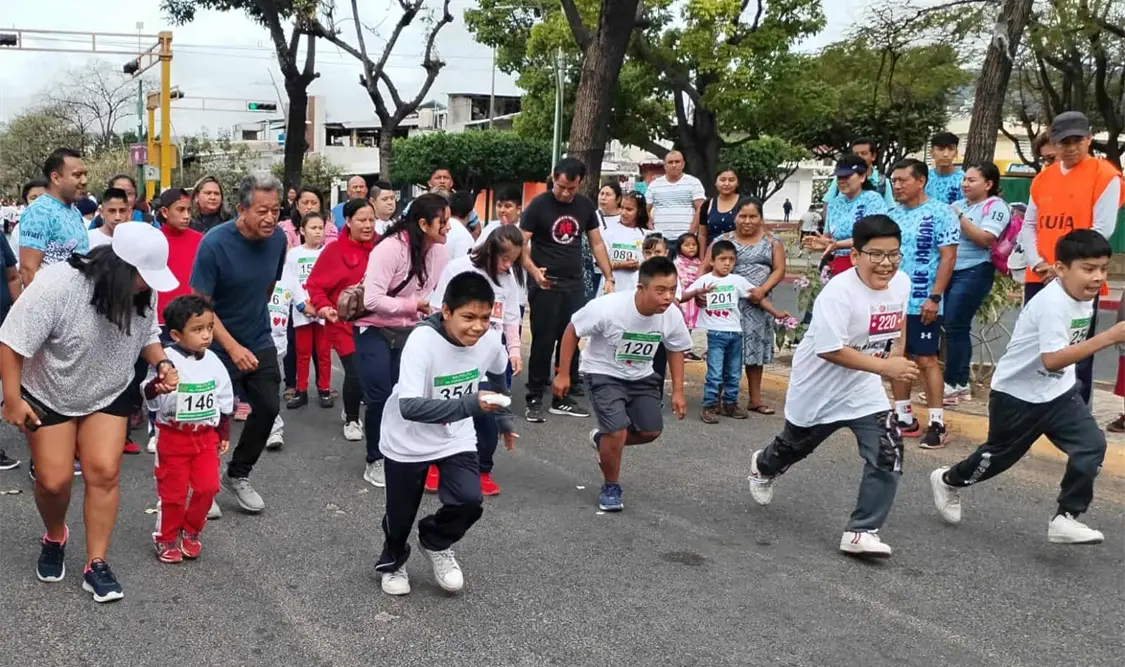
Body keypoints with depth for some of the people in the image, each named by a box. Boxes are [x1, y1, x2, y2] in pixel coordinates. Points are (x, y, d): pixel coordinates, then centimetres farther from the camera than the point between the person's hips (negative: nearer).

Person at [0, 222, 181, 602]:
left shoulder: (143, 293, -15)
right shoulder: (57, 286, -31)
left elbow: (148, 335, 2)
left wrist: (162, 364, -16)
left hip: (109, 396, 3)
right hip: (47, 396, -3)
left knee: (104, 472, -6)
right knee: (53, 481, 0)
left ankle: (95, 564, 5)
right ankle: (55, 538, 32)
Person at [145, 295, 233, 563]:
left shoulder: (212, 361, -2)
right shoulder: (166, 360, -18)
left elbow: (224, 399, 10)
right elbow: (151, 401, -17)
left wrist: (224, 434, 14)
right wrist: (156, 386, -39)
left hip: (206, 436, 4)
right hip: (173, 436, -4)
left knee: (208, 486, 1)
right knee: (173, 491, 5)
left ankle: (190, 532, 23)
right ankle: (165, 538, 24)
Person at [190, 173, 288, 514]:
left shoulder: (278, 238, -8)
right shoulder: (215, 243, -23)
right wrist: (233, 347, -27)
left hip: (260, 341, 5)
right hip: (219, 344, -5)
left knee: (268, 408, 4)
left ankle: (238, 475, 24)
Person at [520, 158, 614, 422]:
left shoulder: (585, 206, 7)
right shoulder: (539, 205, -7)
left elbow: (596, 243, 13)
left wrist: (609, 277, 5)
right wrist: (534, 271, -26)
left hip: (575, 286, 5)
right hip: (545, 287, -5)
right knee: (543, 343, -3)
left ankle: (562, 398, 18)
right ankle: (534, 399, 6)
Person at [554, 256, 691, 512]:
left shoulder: (673, 316, -19)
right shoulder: (607, 308, -32)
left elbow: (676, 350, 1)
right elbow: (572, 330, -17)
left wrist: (678, 391, -2)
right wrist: (563, 374, -15)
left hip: (641, 376, 5)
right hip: (604, 374, -5)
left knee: (651, 431, 5)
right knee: (618, 432, -16)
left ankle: (603, 440, 34)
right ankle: (611, 487, 10)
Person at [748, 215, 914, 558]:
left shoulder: (901, 283, -8)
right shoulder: (838, 292, -30)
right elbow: (830, 350, -35)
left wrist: (897, 352, 6)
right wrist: (884, 366, -38)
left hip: (864, 390, 4)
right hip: (817, 389, -4)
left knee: (888, 456, -13)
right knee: (794, 445, 22)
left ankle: (862, 531, -1)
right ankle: (764, 467, 58)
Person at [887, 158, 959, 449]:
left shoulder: (940, 213, -7)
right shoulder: (892, 215, 10)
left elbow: (948, 257, -11)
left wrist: (934, 297, -17)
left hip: (922, 303, -6)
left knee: (926, 360, -3)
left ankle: (937, 424, 3)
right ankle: (904, 417, 18)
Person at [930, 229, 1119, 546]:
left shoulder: (1084, 295, -2)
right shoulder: (1052, 302, -29)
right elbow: (1052, 359, -39)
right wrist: (1109, 337, -42)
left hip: (1058, 391, 7)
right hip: (1016, 394, -7)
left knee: (1092, 445, -10)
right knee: (1000, 454, 12)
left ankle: (1066, 518, -2)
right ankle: (948, 481, 39)